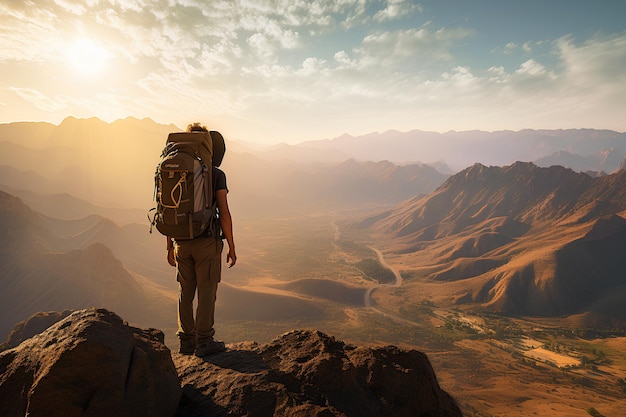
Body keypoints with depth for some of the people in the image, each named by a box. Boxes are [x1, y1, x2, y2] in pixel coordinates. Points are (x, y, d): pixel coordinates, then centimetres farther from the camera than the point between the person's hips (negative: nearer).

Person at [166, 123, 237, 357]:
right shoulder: (216, 174, -8)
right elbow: (224, 213, -11)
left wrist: (170, 247, 16)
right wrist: (231, 247, -4)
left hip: (182, 243, 5)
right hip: (207, 241, -5)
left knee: (185, 293, 13)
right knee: (206, 293, 4)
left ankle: (187, 341, 23)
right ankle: (204, 342, 11)